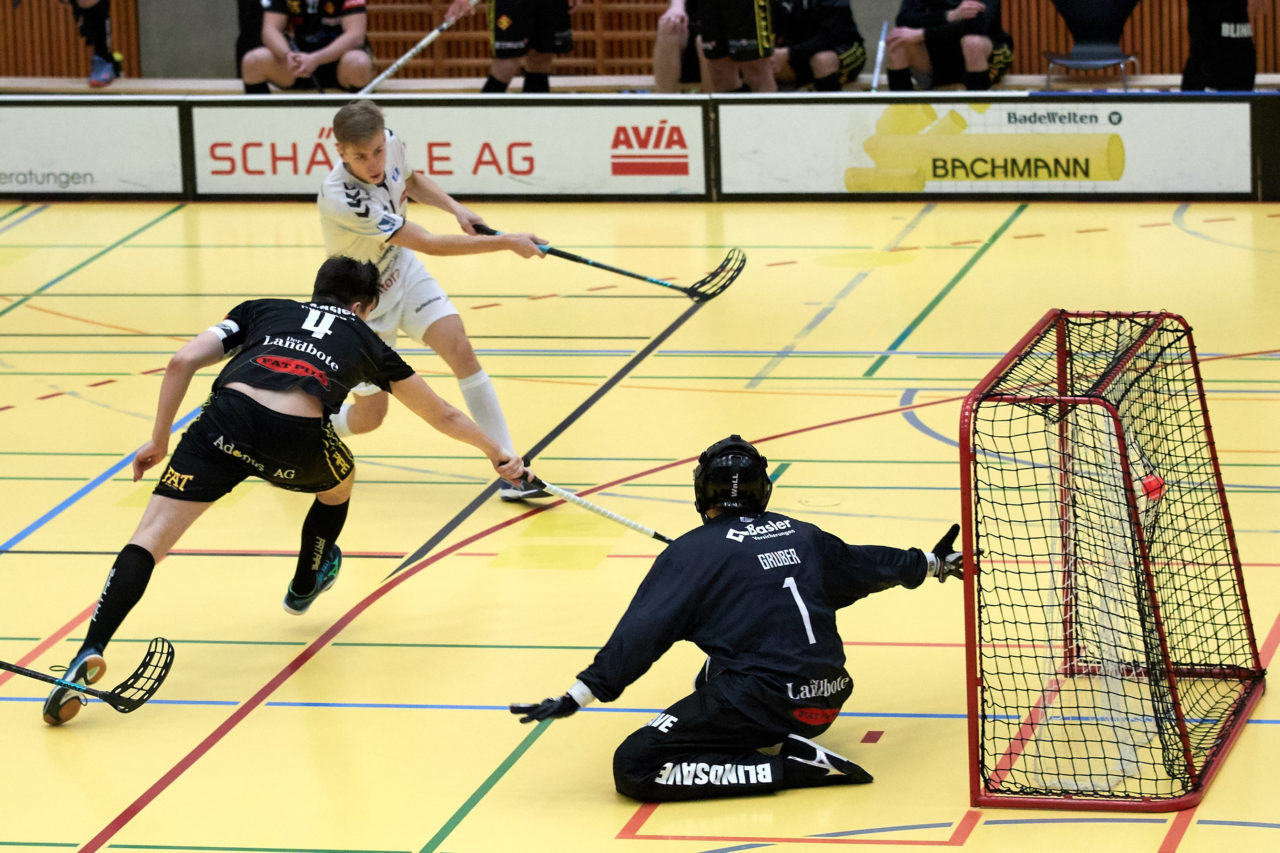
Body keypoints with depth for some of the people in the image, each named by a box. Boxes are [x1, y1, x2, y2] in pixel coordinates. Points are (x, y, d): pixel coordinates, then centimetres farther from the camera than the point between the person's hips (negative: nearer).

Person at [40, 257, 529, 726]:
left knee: (150, 539, -1)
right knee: (340, 481, 36)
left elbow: (183, 362, 17)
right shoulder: (364, 341, 33)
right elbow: (442, 415, 45)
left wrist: (159, 440, 24)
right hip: (298, 439, 0)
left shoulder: (264, 310, 33)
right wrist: (494, 451, 61)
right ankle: (304, 585, 56)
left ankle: (89, 653, -22)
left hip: (228, 420, 0)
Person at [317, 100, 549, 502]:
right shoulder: (342, 200, -38)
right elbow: (430, 243, -35)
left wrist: (454, 207, -7)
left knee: (460, 350, -13)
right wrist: (507, 242, -32)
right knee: (369, 416, 3)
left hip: (403, 271, 6)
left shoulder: (391, 142, -18)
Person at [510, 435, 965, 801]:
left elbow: (641, 634, -12)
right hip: (825, 703, 8)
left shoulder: (693, 552, -5)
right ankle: (793, 747, 13)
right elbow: (870, 567, 27)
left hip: (764, 702, -8)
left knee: (633, 767, -11)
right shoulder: (802, 536, 11)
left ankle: (788, 767, -14)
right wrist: (932, 564, 46)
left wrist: (578, 696, -12)